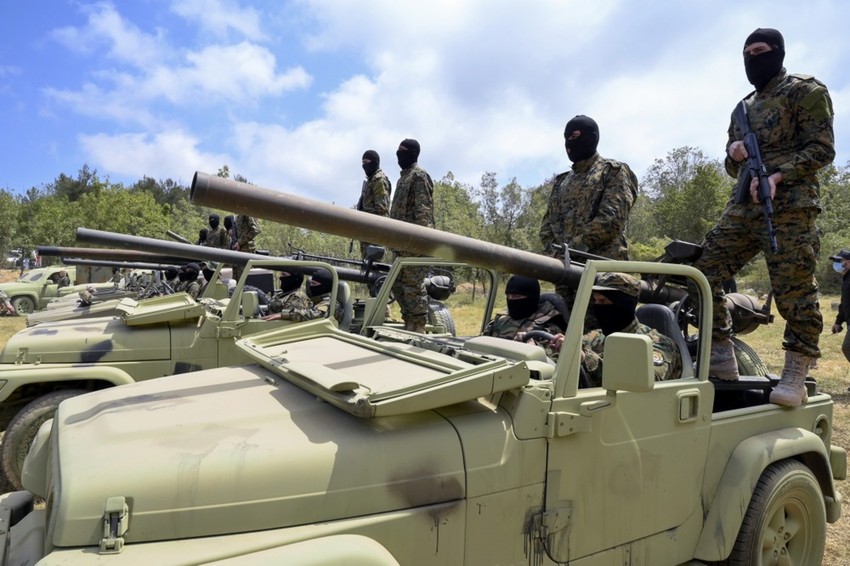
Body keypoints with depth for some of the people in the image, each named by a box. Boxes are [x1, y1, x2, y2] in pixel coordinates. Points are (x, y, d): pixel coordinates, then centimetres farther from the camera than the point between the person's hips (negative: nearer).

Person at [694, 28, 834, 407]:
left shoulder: (806, 91, 5)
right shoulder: (744, 108, 24)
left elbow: (822, 148, -4)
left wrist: (777, 176, -18)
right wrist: (734, 154, 2)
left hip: (789, 206, -6)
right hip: (743, 206, 7)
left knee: (794, 291, -7)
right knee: (702, 273, -4)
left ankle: (796, 376, 3)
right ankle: (722, 357, 5)